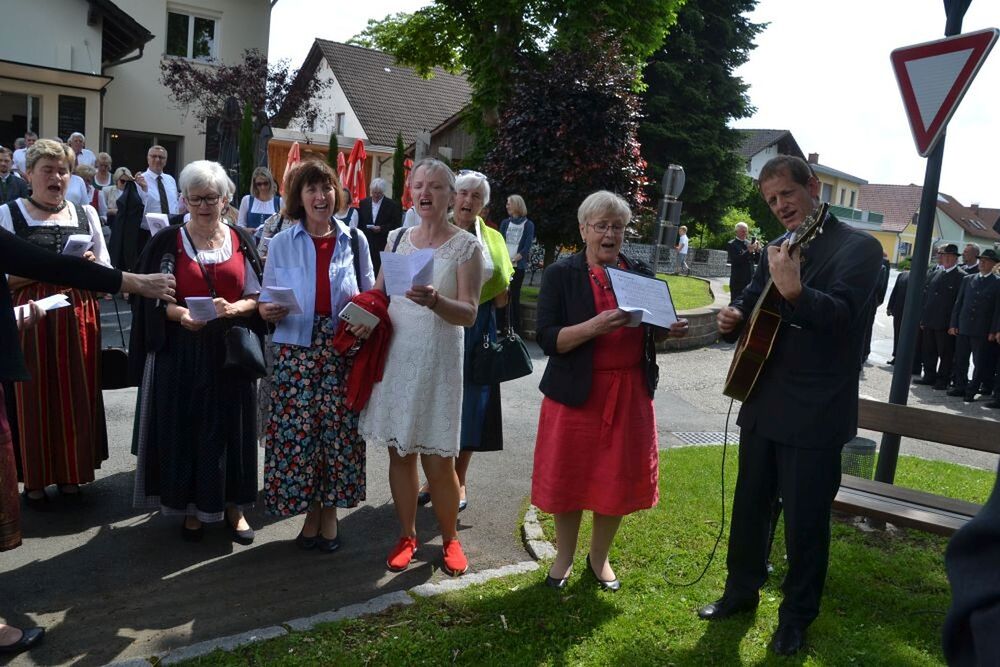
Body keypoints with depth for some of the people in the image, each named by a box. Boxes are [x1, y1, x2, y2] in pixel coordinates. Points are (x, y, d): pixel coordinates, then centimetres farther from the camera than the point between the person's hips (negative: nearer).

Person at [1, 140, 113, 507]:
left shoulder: (86, 214, 11)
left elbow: (107, 271, 14)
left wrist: (91, 265, -8)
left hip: (79, 318, 3)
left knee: (77, 396, 6)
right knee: (35, 398, 2)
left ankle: (70, 472, 22)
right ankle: (34, 478, 18)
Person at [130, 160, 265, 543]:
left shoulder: (242, 241, 5)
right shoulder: (167, 242, 0)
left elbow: (258, 296, 3)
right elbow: (152, 298, -1)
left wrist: (232, 309, -16)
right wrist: (178, 313, -20)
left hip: (230, 352, 1)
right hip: (181, 354, -1)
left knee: (229, 426, 7)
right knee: (185, 428, 4)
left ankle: (233, 506, 20)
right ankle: (191, 507, 20)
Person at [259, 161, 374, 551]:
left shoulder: (355, 240, 6)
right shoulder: (281, 244, 5)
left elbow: (371, 296, 10)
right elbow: (267, 299, 7)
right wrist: (266, 311, -15)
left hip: (342, 352, 0)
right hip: (296, 352, 0)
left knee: (339, 428, 3)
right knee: (297, 430, 0)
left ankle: (330, 511, 21)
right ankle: (310, 512, 20)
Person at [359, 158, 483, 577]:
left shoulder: (466, 247, -4)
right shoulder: (397, 239, 9)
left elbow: (469, 314, -10)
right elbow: (377, 293, 17)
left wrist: (435, 301, -29)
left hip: (438, 362, -4)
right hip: (395, 357, 4)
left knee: (437, 459, 0)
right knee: (400, 452, 10)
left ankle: (450, 538, 22)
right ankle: (406, 536, 27)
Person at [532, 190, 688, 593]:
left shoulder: (640, 275, 9)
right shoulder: (561, 275, -4)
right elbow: (548, 338, -12)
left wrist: (669, 329, -3)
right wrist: (595, 325, -27)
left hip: (630, 393, 4)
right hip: (577, 393, -3)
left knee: (619, 480, 10)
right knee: (569, 479, 7)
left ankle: (599, 558, 32)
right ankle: (564, 558, 30)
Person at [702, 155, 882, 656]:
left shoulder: (857, 247, -9)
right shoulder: (778, 248, 11)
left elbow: (843, 315, -23)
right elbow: (753, 301, 21)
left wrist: (795, 291, -41)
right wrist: (734, 317, -2)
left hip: (814, 415, -6)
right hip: (762, 403, 7)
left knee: (805, 521, 6)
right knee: (749, 506, 18)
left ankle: (796, 617, 26)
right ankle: (742, 591, 37)